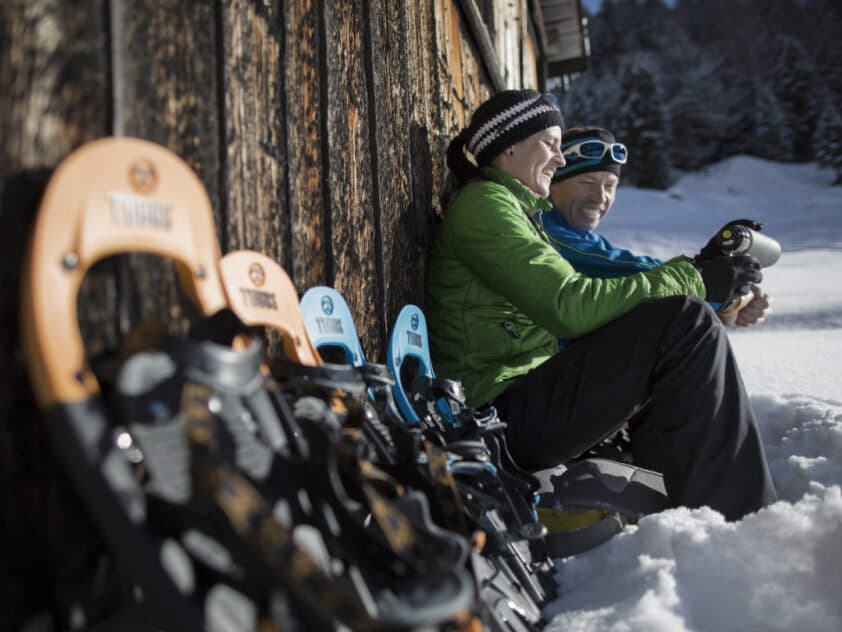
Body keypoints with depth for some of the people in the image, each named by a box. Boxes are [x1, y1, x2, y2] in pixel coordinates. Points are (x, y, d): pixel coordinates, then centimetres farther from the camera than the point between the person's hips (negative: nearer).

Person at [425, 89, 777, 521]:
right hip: (506, 416, -10)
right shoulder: (482, 204, -9)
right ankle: (734, 518, -16)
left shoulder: (512, 209, 23)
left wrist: (697, 268, 8)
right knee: (684, 323, -20)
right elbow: (570, 306, -21)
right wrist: (695, 280, -14)